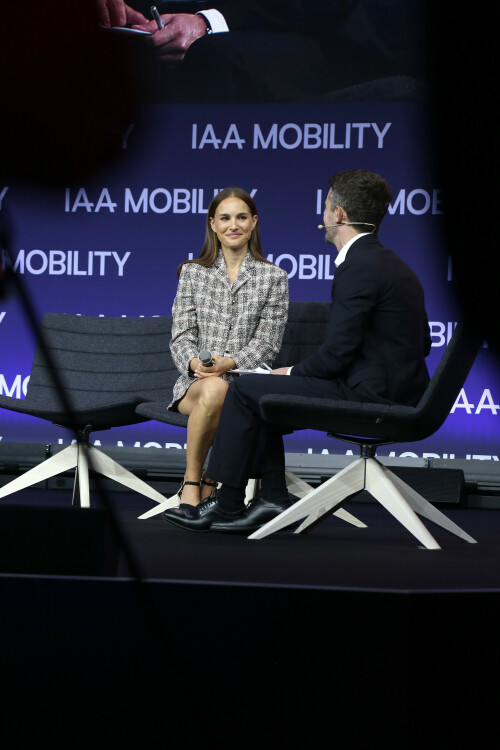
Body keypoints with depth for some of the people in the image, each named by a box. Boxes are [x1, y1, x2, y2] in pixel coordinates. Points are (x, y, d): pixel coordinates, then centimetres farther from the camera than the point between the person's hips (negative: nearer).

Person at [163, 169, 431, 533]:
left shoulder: (358, 267, -17)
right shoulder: (394, 265, 15)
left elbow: (337, 352, -20)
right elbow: (422, 342, 20)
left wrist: (292, 373, 0)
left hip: (368, 394, -10)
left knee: (244, 389, -2)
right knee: (259, 392, 19)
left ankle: (227, 505, 5)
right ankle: (274, 500, 14)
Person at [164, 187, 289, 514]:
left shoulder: (274, 278, 8)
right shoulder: (192, 273, 13)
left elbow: (267, 342, 1)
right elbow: (182, 334, 6)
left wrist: (229, 363, -18)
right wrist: (194, 362, -17)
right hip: (196, 380, 1)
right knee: (214, 390, -38)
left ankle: (197, 485, -19)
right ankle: (194, 481, -23)